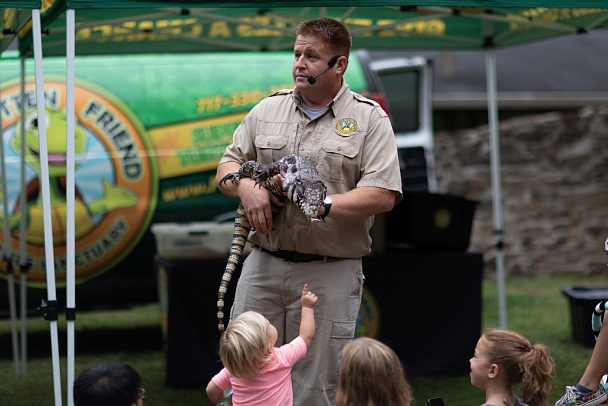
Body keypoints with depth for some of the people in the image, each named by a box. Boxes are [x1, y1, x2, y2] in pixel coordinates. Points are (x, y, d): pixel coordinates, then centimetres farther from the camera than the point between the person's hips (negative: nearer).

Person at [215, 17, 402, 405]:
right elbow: (226, 168, 16)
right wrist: (247, 186, -6)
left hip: (331, 273, -4)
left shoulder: (369, 118, 0)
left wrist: (321, 204, -18)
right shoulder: (267, 110, 12)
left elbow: (383, 196, -9)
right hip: (263, 264, 4)